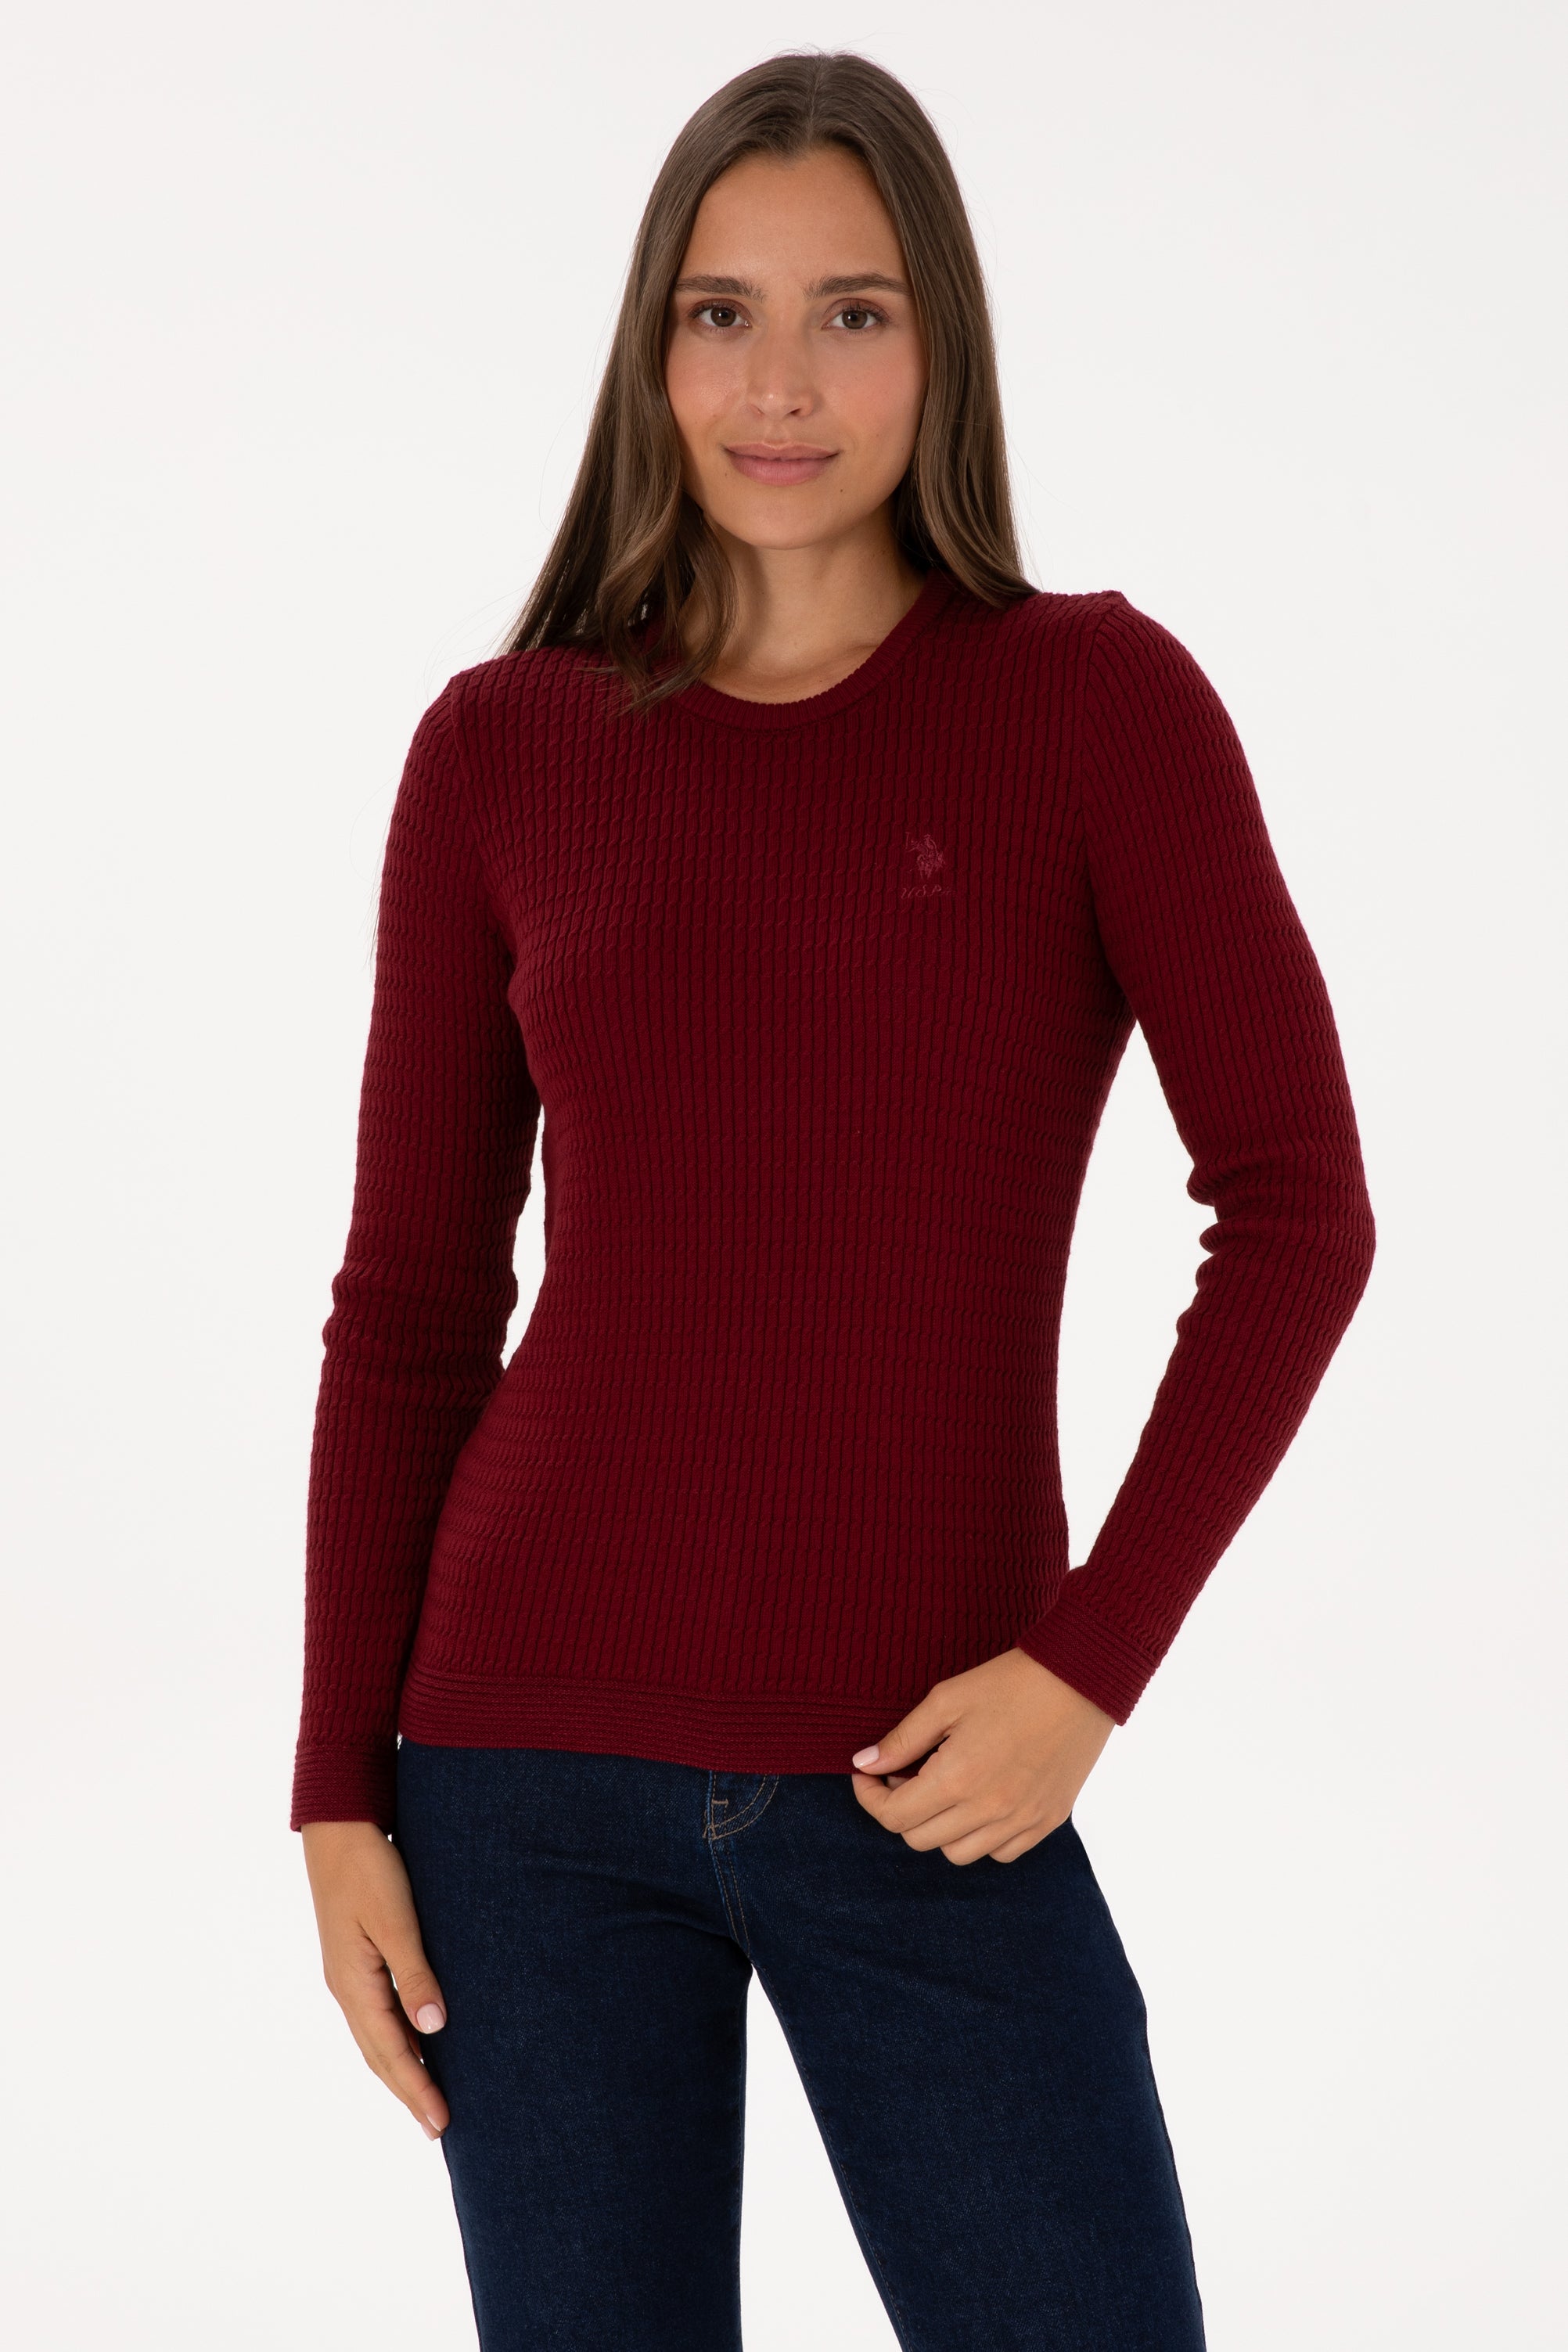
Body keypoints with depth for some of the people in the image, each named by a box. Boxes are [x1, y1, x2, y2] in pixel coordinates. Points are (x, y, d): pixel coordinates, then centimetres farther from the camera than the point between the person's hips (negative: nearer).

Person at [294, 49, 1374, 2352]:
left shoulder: (1097, 694, -2)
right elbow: (411, 1300, 5)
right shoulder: (502, 753, 3)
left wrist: (1084, 1666, -13)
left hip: (924, 1781, -1)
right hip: (533, 1754, 1)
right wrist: (342, 1793, 1)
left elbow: (1298, 1207, -6)